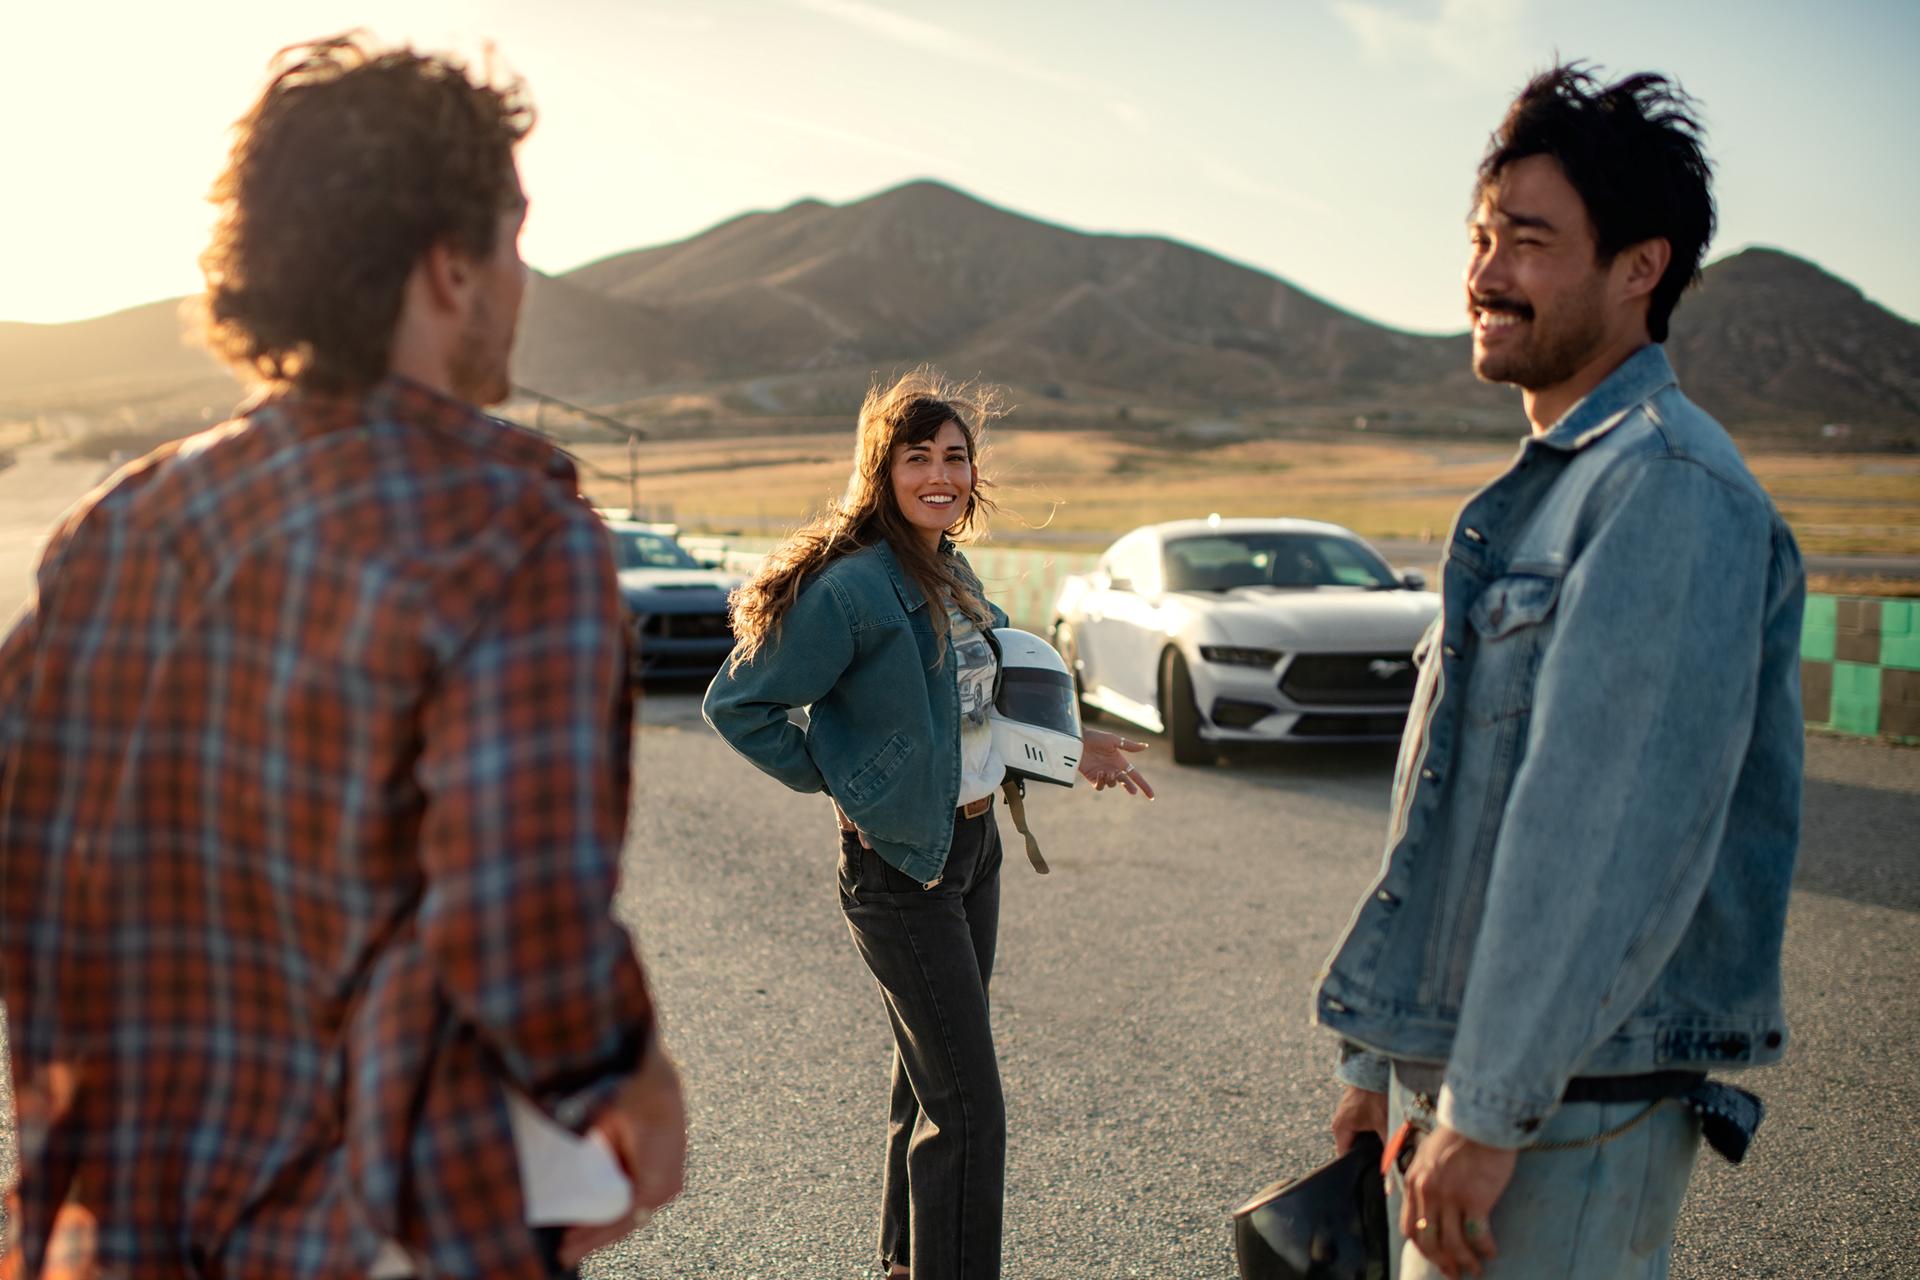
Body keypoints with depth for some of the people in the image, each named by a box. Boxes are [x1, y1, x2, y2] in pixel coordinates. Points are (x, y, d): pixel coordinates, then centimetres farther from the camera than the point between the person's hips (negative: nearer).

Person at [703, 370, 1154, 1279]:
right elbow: (737, 703, -15)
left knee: (931, 1082, 19)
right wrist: (833, 780, -12)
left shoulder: (951, 572, 8)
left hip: (975, 846, 8)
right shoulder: (853, 584, -18)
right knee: (966, 1105, -6)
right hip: (899, 866, -8)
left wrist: (1064, 749, 17)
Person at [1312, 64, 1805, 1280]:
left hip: (1566, 1111, -9)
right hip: (1462, 1071, 9)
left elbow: (1615, 838, -23)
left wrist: (1489, 1111, -21)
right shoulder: (1543, 490, 15)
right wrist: (1392, 1061, 18)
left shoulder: (1671, 487, -16)